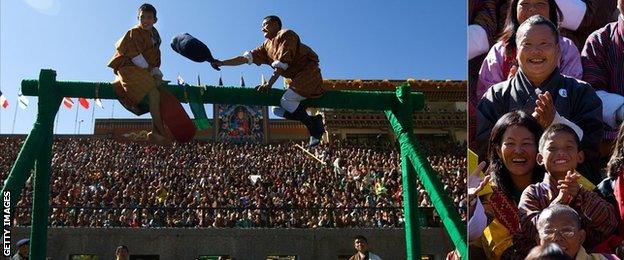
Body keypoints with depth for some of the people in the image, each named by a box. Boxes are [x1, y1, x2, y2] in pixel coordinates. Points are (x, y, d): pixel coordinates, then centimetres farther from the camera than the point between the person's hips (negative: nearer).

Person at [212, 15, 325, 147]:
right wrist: (222, 63, 2)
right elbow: (246, 57, 9)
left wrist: (269, 84, -21)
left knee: (286, 101, -27)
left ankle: (314, 129, -13)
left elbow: (282, 63, -18)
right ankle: (314, 121, 1)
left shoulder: (286, 35, -8)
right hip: (296, 79, 9)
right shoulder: (267, 45, 16)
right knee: (277, 109, 4)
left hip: (309, 73, -9)